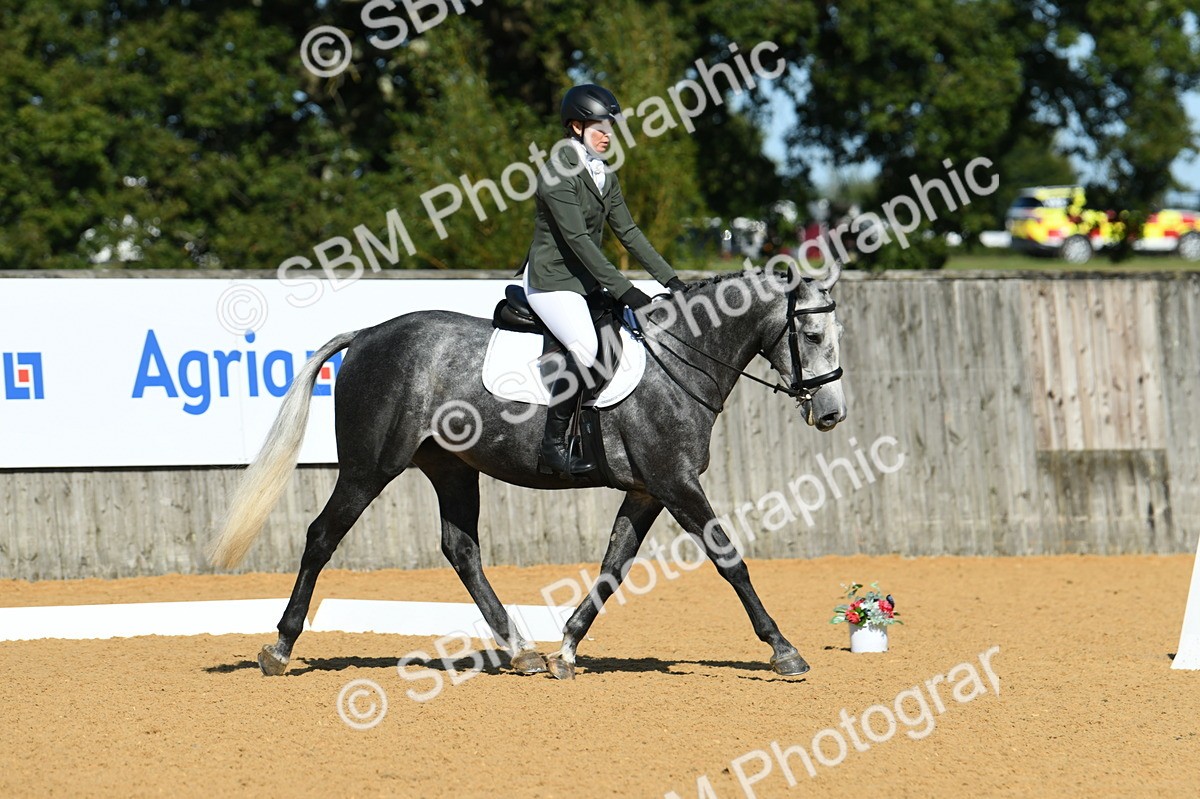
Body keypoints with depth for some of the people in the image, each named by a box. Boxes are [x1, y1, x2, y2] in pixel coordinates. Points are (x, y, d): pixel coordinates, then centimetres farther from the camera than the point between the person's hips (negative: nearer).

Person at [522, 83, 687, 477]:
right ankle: (553, 445, -24)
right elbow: (577, 238, -22)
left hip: (587, 280, 9)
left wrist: (669, 278, 3)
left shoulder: (603, 175, 12)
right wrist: (623, 290, -26)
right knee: (585, 348, -29)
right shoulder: (558, 172, -16)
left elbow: (628, 232, 13)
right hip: (552, 280, -9)